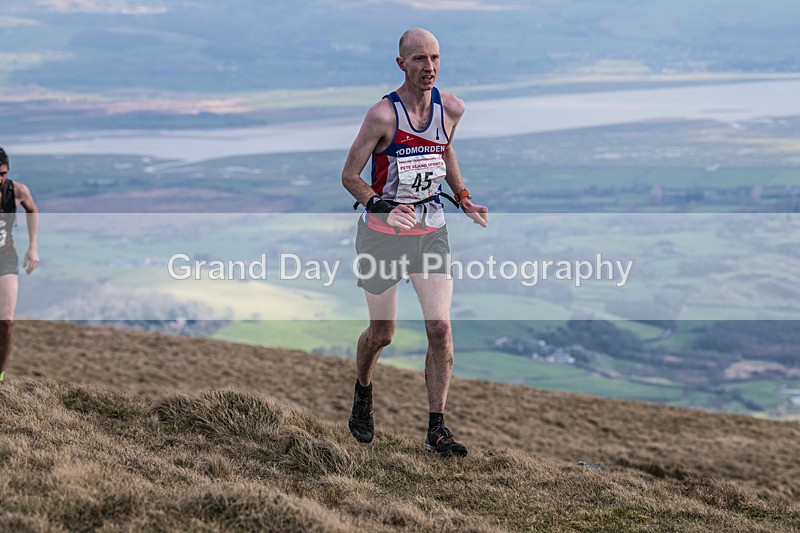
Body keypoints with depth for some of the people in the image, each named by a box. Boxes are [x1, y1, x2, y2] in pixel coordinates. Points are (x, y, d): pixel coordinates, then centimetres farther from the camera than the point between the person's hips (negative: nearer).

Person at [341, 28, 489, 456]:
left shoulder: (451, 109, -3)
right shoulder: (383, 115, -18)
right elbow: (350, 176, -13)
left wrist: (464, 201, 13)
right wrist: (384, 209, -28)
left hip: (431, 231, 3)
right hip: (382, 233, -3)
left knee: (440, 328, -9)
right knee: (382, 333, 8)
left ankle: (436, 430, -3)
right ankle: (362, 396, 40)